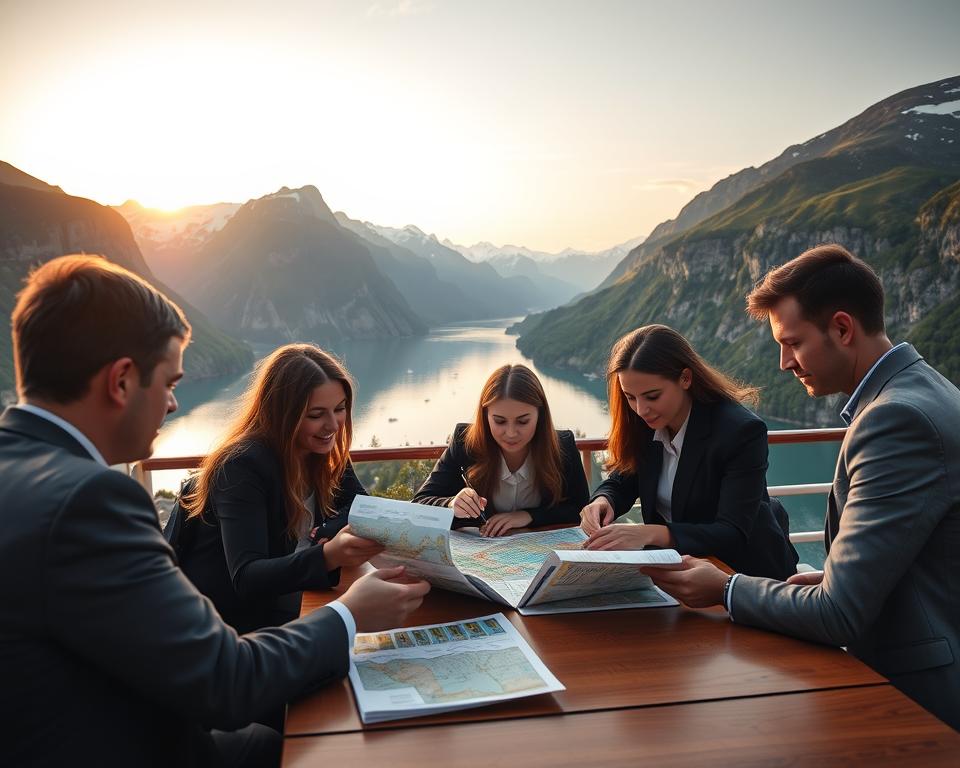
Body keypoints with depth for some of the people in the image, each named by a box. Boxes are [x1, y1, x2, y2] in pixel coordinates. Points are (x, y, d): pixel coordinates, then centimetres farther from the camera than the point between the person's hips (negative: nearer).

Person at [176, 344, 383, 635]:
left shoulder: (325, 452, -1)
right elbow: (246, 578, -30)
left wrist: (330, 534, -16)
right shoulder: (243, 465, -22)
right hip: (225, 621, -6)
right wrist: (327, 557, -47)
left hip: (282, 605, 7)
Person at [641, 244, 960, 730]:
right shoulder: (914, 391, 7)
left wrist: (725, 589, -11)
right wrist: (833, 580, 4)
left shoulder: (899, 417, -25)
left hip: (919, 691, -8)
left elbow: (839, 615, -24)